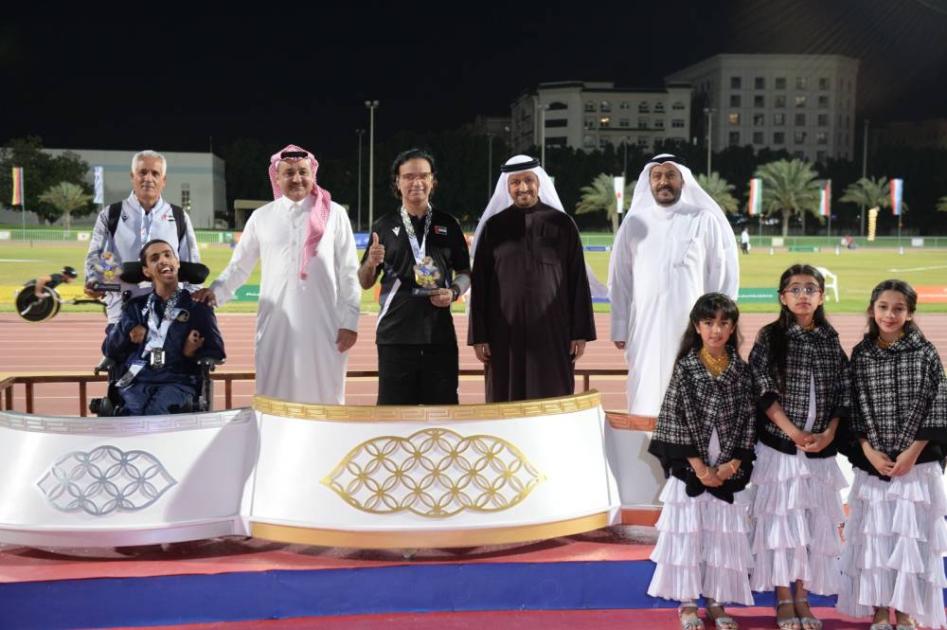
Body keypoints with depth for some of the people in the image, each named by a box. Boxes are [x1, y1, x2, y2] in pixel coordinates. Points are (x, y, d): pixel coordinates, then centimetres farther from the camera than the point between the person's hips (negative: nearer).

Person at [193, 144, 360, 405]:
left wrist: (349, 321, -2)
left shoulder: (334, 214, 4)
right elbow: (239, 267, 12)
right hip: (276, 325, 1)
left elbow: (348, 273, 4)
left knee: (324, 399, 3)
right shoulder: (261, 217, 9)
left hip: (324, 325, -1)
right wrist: (216, 291, -7)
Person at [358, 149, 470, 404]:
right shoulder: (384, 226, 7)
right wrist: (371, 263, -12)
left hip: (439, 334, 1)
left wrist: (454, 292, -6)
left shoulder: (448, 225, 9)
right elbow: (364, 282, 10)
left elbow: (465, 272, 15)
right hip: (395, 335, -1)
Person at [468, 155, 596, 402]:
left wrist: (580, 332, -2)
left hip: (552, 331, 0)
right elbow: (479, 284, 4)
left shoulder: (562, 224, 3)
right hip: (505, 332, 0)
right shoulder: (493, 227, 4)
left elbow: (578, 280, 3)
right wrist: (479, 335, -2)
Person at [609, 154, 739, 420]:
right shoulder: (633, 223, 7)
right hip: (645, 326, 2)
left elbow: (723, 275, 2)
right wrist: (620, 328, 6)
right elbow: (620, 278, 10)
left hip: (692, 324, -2)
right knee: (646, 399, 0)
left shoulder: (705, 221, 1)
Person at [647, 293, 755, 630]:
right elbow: (676, 421, -8)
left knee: (724, 535, 6)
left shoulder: (741, 371, 3)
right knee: (687, 534, 2)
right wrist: (701, 468, -12)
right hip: (690, 470, -2)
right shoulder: (685, 369, -5)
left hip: (729, 472, 2)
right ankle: (687, 603, 14)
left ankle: (716, 602, 19)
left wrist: (730, 465, -8)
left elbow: (747, 421, 2)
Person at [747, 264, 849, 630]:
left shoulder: (830, 341, 7)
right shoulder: (770, 338, -2)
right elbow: (764, 391, -9)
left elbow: (842, 394, 6)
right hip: (779, 445, -3)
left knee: (813, 521, 6)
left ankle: (803, 596, 16)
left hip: (820, 449, 3)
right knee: (780, 518, 0)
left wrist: (828, 434, -8)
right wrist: (795, 433, -15)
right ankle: (783, 598, 9)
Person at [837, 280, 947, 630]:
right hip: (872, 464, 2)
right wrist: (869, 452, -8)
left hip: (916, 463, -2)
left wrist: (912, 452, -11)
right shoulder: (860, 355, 3)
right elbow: (854, 408, 3)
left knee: (912, 536, 0)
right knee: (873, 536, 3)